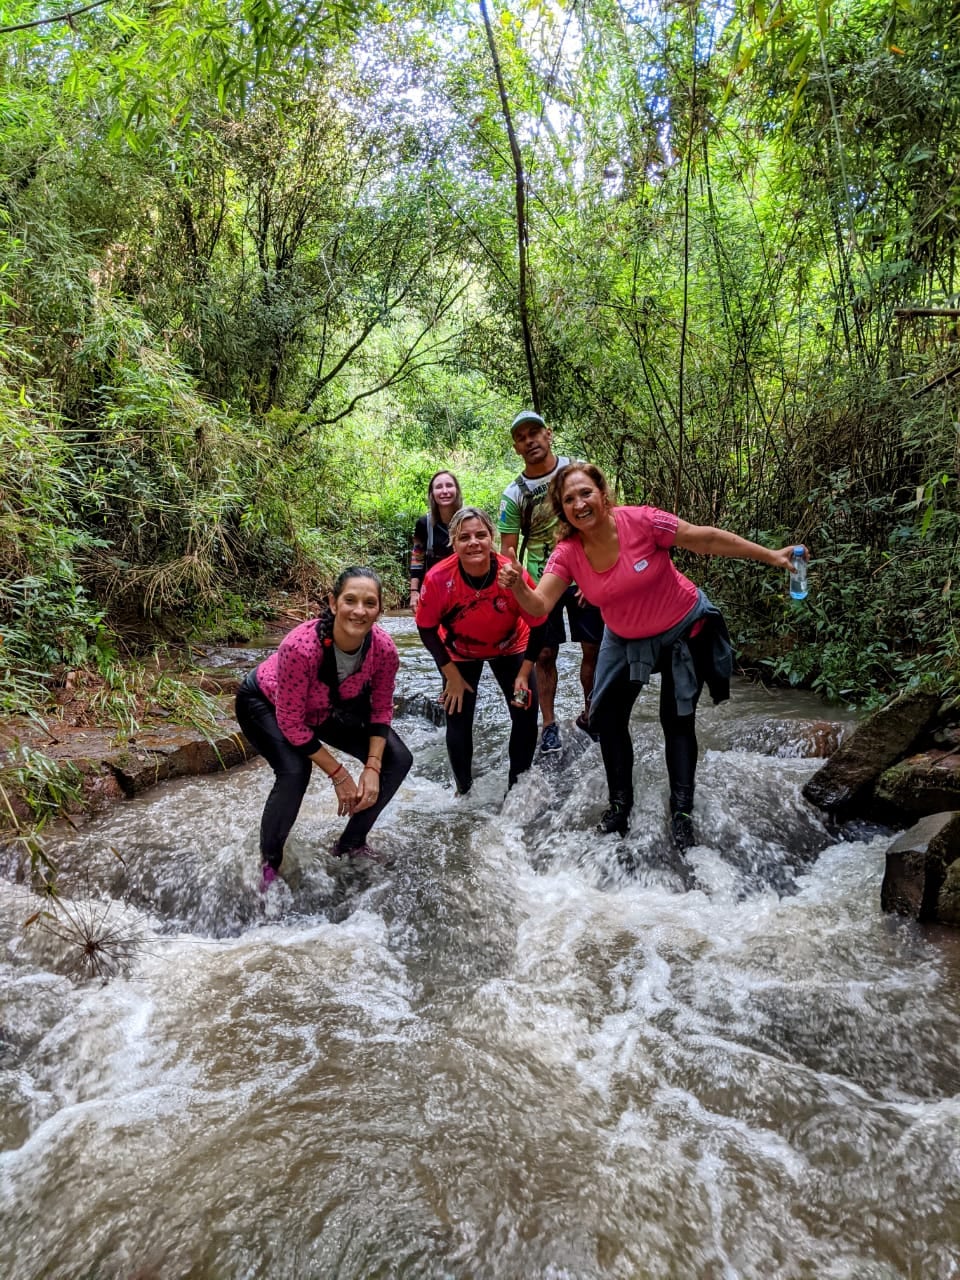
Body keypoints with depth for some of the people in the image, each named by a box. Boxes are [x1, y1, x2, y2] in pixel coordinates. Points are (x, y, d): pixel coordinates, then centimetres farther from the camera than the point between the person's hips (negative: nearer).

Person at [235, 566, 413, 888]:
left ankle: (352, 843, 16)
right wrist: (339, 774, -25)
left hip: (329, 708, 5)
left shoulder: (384, 649, -27)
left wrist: (372, 768, -19)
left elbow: (381, 708, -9)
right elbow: (291, 723, -30)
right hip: (266, 703, -5)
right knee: (295, 771, -32)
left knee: (398, 760, -6)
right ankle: (269, 861, -2)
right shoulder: (301, 646, -41)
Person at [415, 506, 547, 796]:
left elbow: (538, 626, -17)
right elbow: (426, 629, -16)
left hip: (510, 647, 1)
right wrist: (452, 676, -13)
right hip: (460, 653, 0)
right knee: (458, 722, -2)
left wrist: (524, 674, -15)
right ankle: (464, 790, 23)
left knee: (526, 717, -1)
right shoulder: (438, 579, -32)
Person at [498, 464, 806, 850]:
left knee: (677, 720, 1)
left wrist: (771, 557, -18)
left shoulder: (639, 521, -28)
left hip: (684, 629, -3)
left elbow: (707, 538, -21)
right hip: (626, 640, 4)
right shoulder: (567, 553, -18)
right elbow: (539, 605, -28)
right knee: (607, 717, -1)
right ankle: (620, 805, 19)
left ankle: (682, 812, 17)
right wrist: (517, 587, -51)